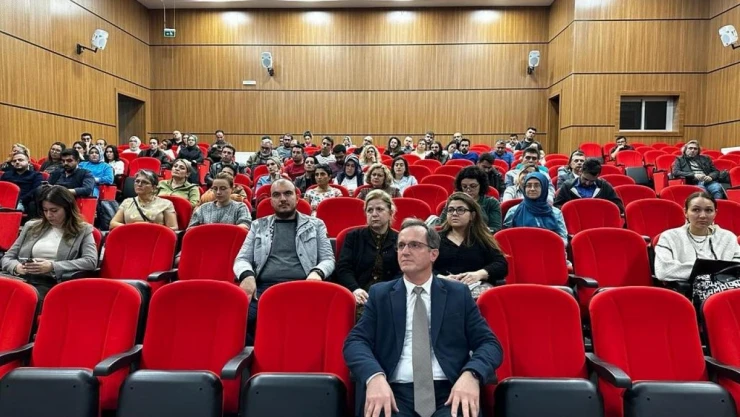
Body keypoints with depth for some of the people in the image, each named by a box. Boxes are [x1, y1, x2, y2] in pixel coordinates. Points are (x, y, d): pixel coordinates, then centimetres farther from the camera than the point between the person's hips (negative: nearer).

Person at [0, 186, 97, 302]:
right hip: (19, 279, 4)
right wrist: (16, 267, -4)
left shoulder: (83, 230, 8)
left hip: (48, 285, -4)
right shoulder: (31, 226, 20)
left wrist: (52, 267, -15)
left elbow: (91, 261, -7)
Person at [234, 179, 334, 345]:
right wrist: (247, 275, -9)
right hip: (263, 288, 2)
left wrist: (317, 272, -12)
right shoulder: (258, 225, 22)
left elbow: (328, 259, 13)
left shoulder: (315, 225, 18)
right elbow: (242, 259, 16)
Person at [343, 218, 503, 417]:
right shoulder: (380, 294, 11)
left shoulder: (459, 294, 11)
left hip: (449, 393, 1)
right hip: (395, 394, 0)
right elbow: (355, 342, 2)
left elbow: (490, 343, 6)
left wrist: (471, 374, -16)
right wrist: (375, 376, -19)